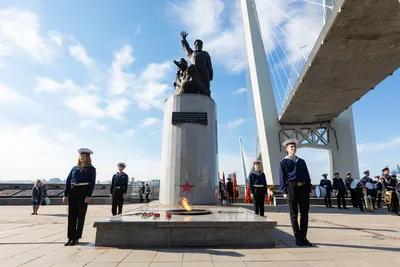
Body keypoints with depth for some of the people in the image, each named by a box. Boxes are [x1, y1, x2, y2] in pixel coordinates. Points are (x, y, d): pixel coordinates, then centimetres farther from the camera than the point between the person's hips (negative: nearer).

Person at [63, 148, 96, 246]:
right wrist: (65, 194, 1)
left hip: (83, 191, -4)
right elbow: (68, 181, 11)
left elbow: (92, 182, -6)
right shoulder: (74, 168, 14)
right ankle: (70, 238, 17)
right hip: (73, 191, 4)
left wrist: (88, 195, -16)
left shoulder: (91, 169, 2)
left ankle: (76, 238, 14)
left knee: (81, 215, 3)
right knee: (71, 215, 6)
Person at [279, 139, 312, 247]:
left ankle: (303, 237, 17)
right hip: (292, 187, -4)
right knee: (294, 214, 2)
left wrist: (309, 190, 8)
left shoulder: (301, 161, 18)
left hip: (304, 188, 4)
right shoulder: (284, 162, 5)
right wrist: (284, 191, -9)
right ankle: (298, 238, 11)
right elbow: (282, 178, -1)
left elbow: (307, 176, 17)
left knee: (305, 214, 6)